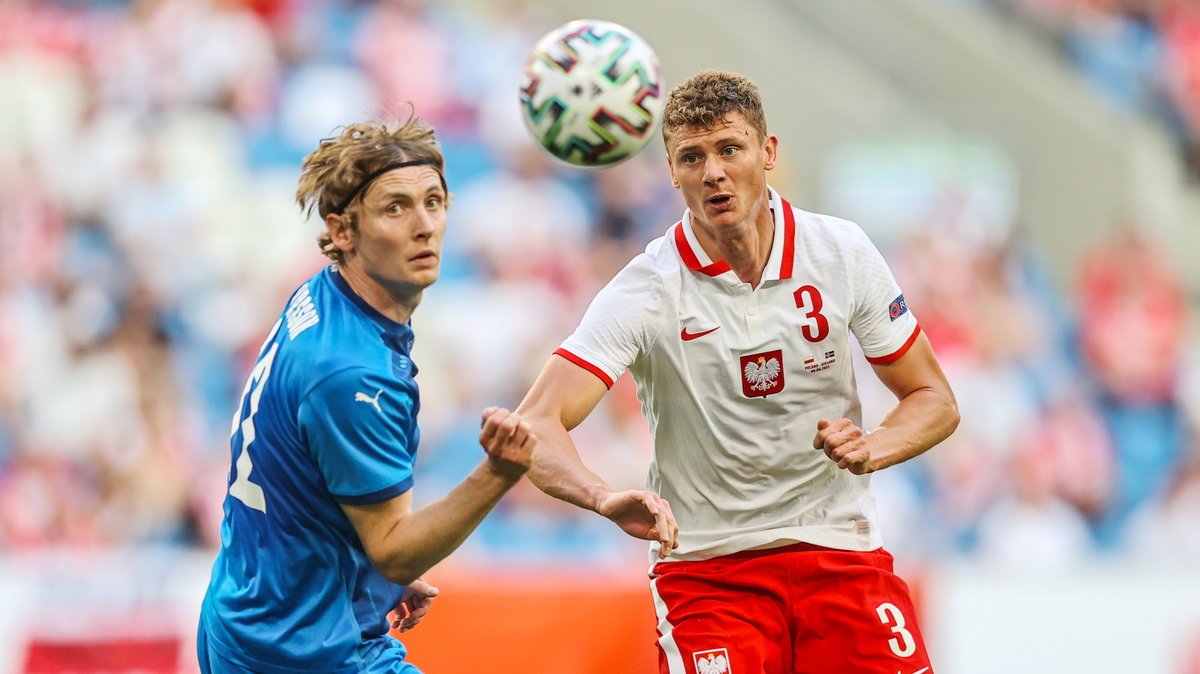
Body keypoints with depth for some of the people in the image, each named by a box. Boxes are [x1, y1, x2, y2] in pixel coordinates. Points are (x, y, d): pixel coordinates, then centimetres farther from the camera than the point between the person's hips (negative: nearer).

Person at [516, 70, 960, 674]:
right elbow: (535, 426, -22)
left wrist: (872, 448, -16)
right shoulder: (646, 291, -12)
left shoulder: (842, 252, -3)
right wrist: (608, 499, -42)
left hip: (839, 550, 3)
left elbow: (934, 399, 7)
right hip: (703, 566, -2)